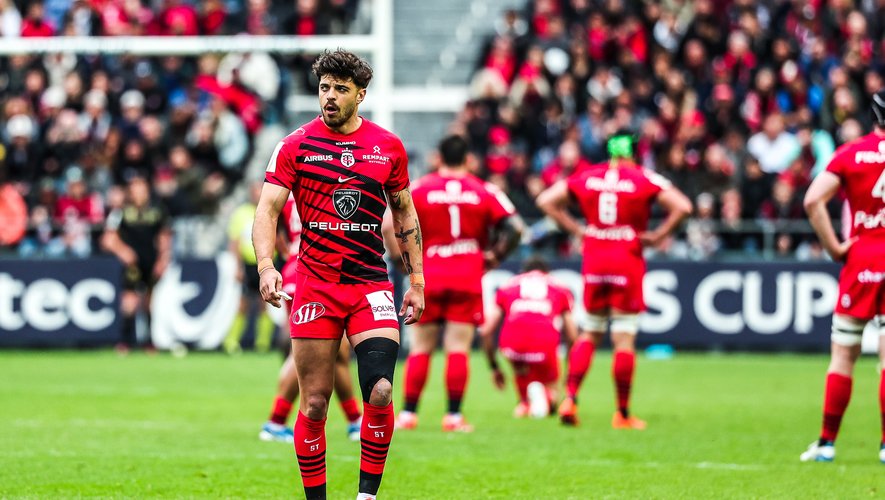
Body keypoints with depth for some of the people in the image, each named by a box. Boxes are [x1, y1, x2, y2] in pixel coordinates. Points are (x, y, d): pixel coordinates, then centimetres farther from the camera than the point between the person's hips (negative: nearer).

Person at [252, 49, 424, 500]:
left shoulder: (388, 147, 6)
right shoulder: (295, 146, 0)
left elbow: (404, 214, 16)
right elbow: (267, 209, -5)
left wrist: (416, 281, 12)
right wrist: (265, 266, -22)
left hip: (372, 284, 1)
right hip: (314, 285, -1)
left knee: (379, 392, -14)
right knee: (314, 403, 0)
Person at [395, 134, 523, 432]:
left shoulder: (419, 189, 1)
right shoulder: (483, 192, 3)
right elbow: (513, 228, -2)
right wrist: (493, 256, 9)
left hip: (428, 277, 0)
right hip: (468, 279, 0)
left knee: (420, 348, 8)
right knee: (458, 349, 0)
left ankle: (408, 413, 6)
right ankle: (454, 416, -4)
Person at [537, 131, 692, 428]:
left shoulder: (587, 177, 6)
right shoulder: (644, 180, -4)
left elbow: (546, 200, 8)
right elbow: (682, 206, -14)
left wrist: (575, 229, 8)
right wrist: (658, 236, -5)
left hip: (593, 260, 3)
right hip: (627, 261, -3)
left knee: (590, 333, 17)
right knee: (624, 339, 1)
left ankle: (570, 398, 2)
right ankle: (622, 414, 5)